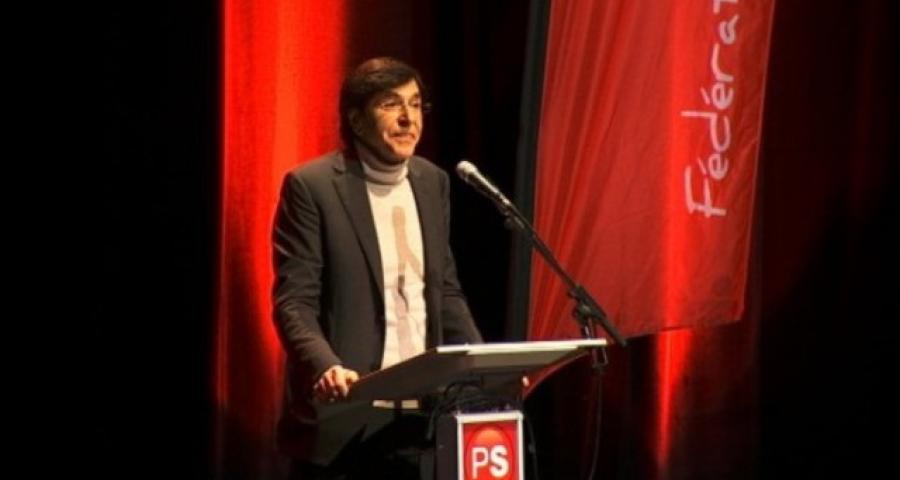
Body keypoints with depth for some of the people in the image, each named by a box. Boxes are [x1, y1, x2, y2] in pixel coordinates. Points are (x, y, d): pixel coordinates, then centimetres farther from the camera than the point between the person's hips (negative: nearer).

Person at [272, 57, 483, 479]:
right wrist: (325, 367, -28)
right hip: (342, 417, -5)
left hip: (420, 414, 5)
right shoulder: (311, 186, -6)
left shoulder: (433, 182, 11)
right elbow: (294, 301, -11)